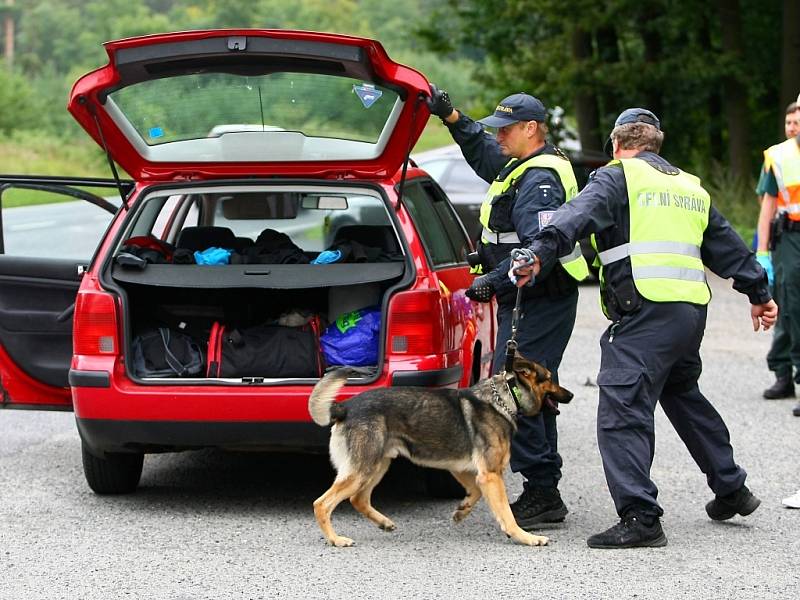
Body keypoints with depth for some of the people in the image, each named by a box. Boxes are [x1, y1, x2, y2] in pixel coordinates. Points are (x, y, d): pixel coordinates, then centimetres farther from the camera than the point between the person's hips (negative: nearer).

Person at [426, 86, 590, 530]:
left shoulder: (540, 181, -19)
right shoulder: (521, 165, 14)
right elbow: (483, 152, 34)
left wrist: (496, 281, -29)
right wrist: (451, 118, 24)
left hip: (539, 304, -11)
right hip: (527, 300, 11)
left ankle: (542, 491, -13)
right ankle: (545, 495, 20)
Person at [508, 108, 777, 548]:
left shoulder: (617, 178, 2)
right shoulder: (690, 188, 24)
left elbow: (578, 216, -17)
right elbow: (728, 247, 31)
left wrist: (539, 253, -30)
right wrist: (759, 293, 41)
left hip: (645, 313, -8)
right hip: (692, 309, 8)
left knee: (623, 408, -10)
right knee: (683, 395, 28)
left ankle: (639, 516, -20)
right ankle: (731, 489, 36)